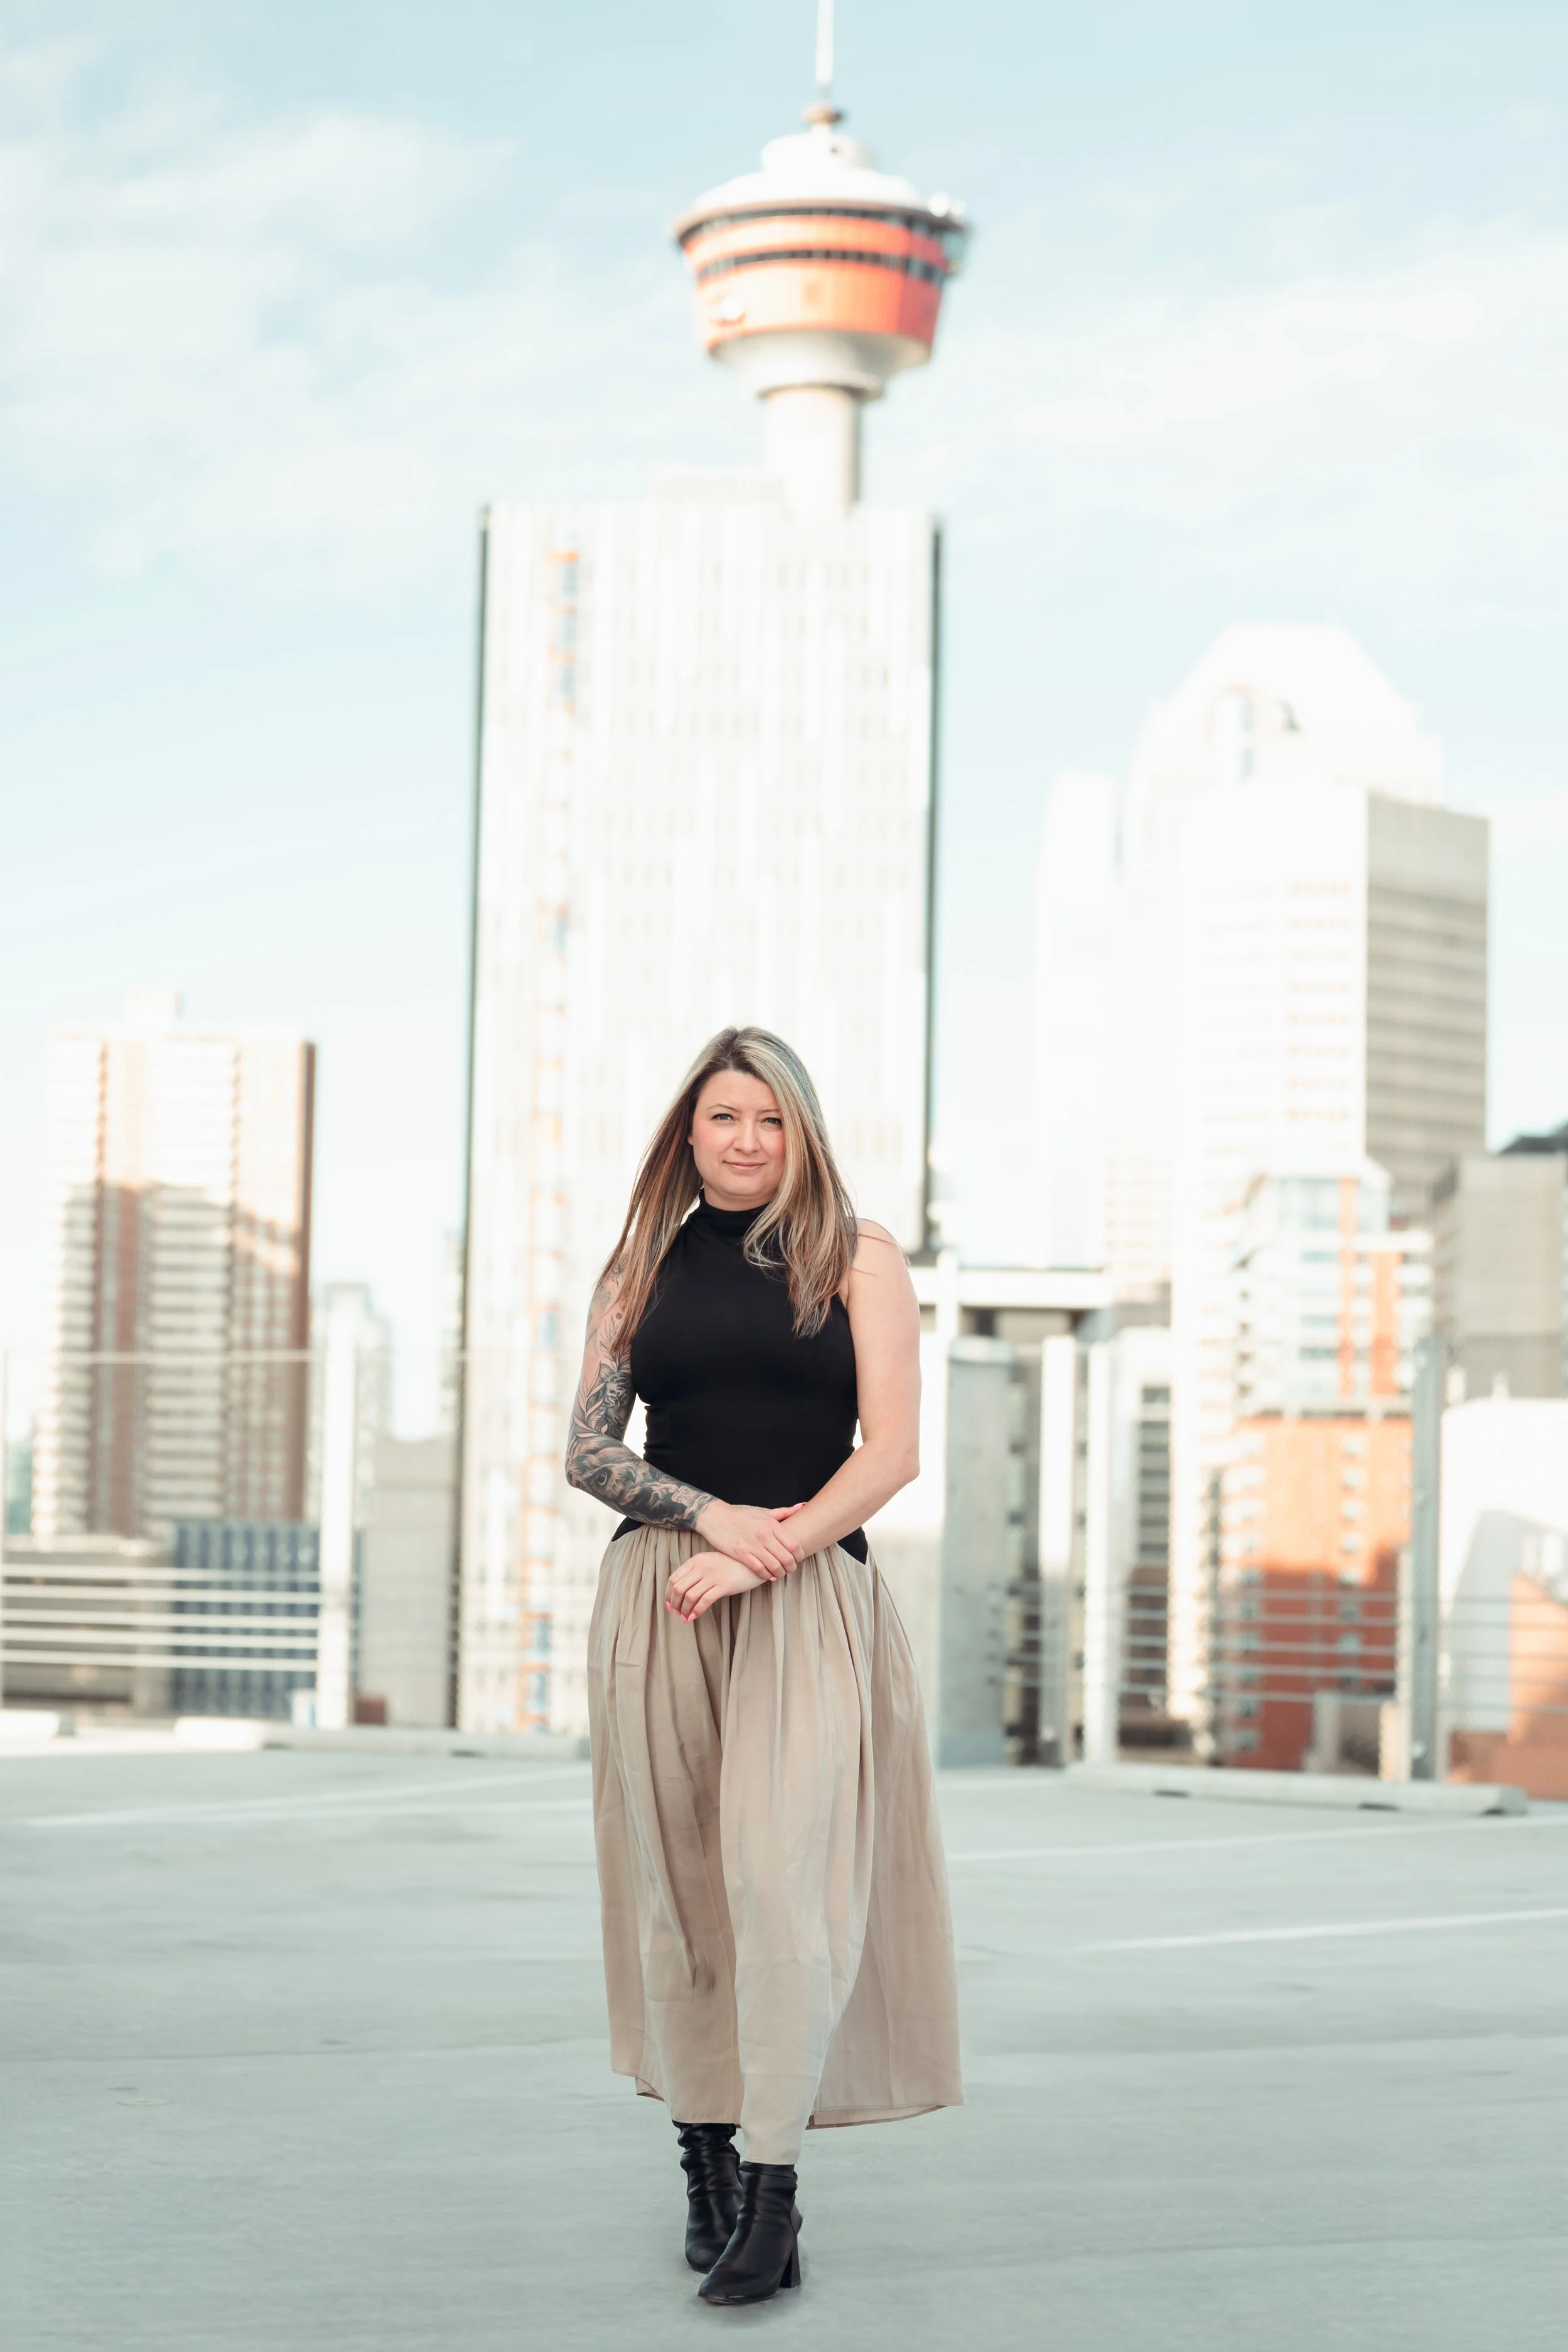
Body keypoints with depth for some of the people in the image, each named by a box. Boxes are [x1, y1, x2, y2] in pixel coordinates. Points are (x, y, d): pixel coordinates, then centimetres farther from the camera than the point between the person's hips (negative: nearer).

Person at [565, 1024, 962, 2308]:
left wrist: (760, 1560, -12)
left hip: (808, 1603, -3)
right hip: (659, 1596, 3)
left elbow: (892, 1448, -2)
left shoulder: (856, 1258, 6)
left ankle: (775, 2188, -10)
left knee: (782, 1874, -12)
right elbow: (588, 1450, 7)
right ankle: (706, 2156, 14)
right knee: (677, 1879, 3)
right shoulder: (643, 1267, 14)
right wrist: (712, 1516, -10)